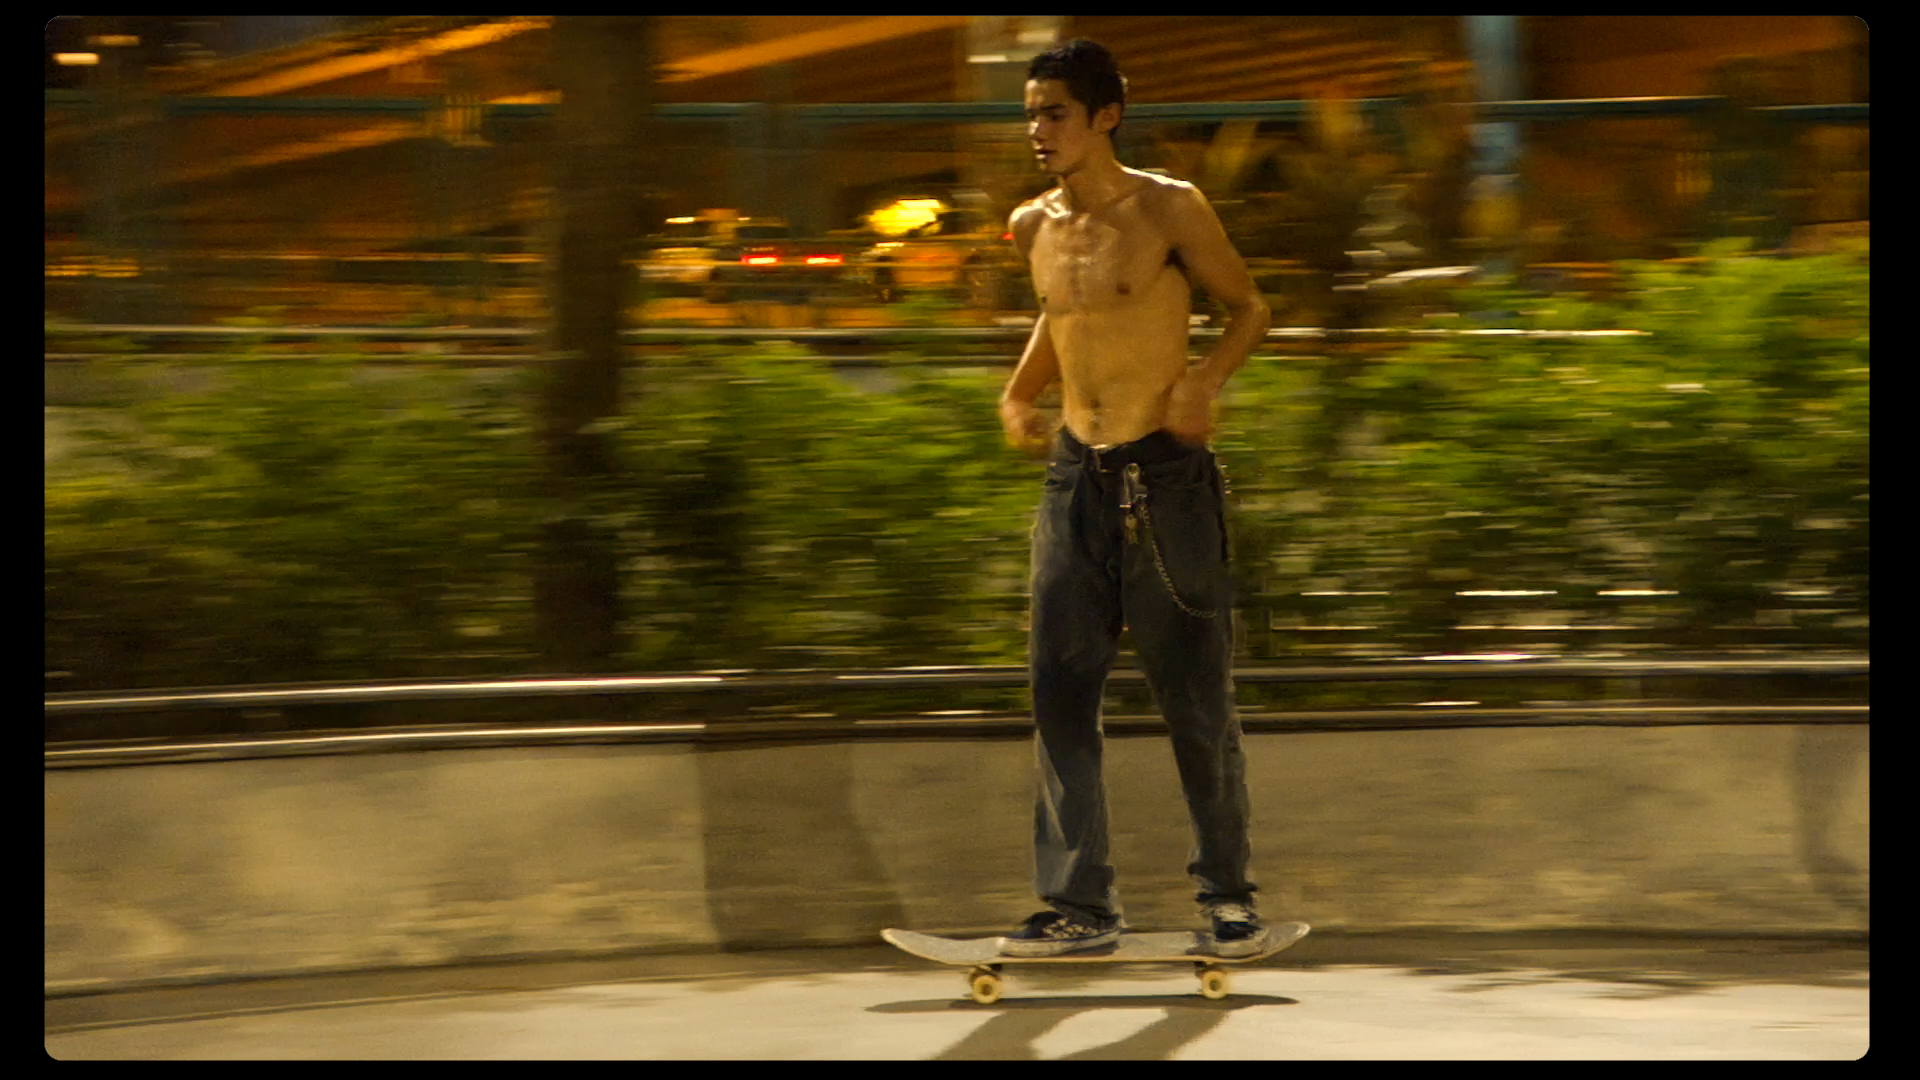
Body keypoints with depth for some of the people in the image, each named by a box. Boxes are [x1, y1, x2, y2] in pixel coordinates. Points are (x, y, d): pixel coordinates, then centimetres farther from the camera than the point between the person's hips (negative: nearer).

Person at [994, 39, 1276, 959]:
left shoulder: (1169, 210, -8)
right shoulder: (1034, 227, 8)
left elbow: (1248, 308, 0)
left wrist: (1205, 380, -17)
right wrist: (1018, 394, 9)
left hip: (1164, 472, -5)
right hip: (1075, 474, 5)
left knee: (1194, 695, 1)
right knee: (1060, 689, -2)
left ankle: (1227, 893, 15)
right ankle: (1079, 902, 3)